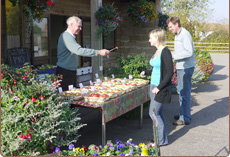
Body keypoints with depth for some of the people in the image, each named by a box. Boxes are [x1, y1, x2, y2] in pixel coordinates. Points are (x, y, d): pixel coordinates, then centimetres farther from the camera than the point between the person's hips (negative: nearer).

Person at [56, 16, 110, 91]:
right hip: (65, 73, -10)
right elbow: (79, 50, -31)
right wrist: (98, 52, -32)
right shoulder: (66, 36, -18)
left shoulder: (70, 36, 17)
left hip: (71, 72, 10)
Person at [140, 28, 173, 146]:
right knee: (158, 113, 14)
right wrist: (146, 72, 10)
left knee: (153, 113, -5)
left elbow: (170, 72, -20)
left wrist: (159, 87, -21)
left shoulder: (165, 52, -17)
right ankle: (161, 137, 26)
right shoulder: (157, 51, 11)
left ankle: (162, 140, 8)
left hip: (161, 88, -9)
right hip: (154, 86, 9)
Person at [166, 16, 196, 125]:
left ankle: (185, 119, 3)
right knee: (181, 92, 17)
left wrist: (173, 55, -19)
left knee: (184, 93, -5)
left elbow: (189, 52, -23)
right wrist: (171, 54, 7)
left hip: (186, 68, -10)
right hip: (181, 67, 10)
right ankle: (183, 114, 30)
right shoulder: (177, 35, 15)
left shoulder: (185, 34, -15)